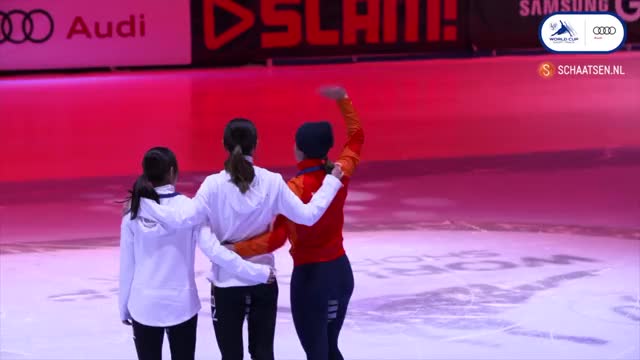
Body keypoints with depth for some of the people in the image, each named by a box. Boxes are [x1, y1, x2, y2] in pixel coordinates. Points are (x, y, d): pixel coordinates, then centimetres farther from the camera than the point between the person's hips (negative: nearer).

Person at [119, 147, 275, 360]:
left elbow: (127, 266, 0)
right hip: (181, 304, -1)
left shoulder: (134, 213, -5)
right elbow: (214, 250, -16)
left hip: (144, 305, 1)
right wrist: (259, 272, -12)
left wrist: (124, 307, 12)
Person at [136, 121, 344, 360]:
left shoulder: (214, 185, -15)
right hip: (264, 282, 2)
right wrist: (331, 181, 3)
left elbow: (184, 219, -23)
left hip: (227, 283, -2)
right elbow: (308, 216, -8)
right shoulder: (273, 182, -9)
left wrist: (143, 204, -17)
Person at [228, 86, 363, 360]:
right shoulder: (340, 174, -2)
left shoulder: (295, 189, -19)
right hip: (341, 270, 6)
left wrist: (235, 250, -21)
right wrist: (343, 100, 18)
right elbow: (356, 137, 16)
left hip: (310, 275, -6)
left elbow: (276, 238, -24)